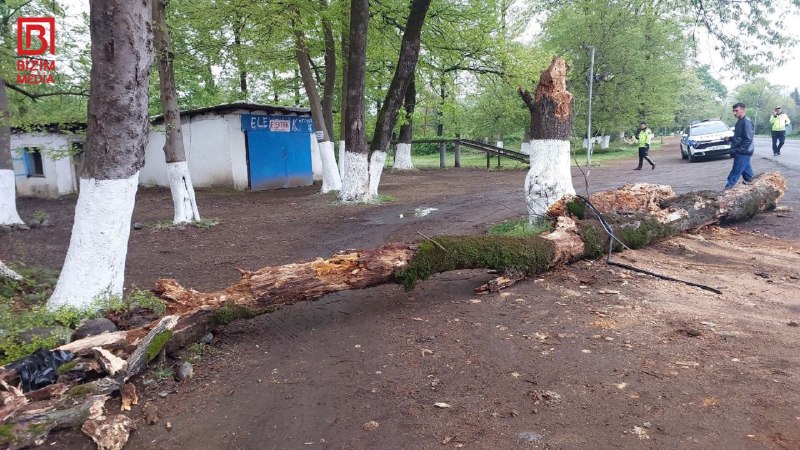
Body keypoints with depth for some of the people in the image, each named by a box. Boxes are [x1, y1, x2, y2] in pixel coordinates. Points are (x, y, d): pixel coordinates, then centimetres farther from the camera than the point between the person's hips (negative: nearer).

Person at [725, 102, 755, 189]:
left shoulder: (746, 121, -17)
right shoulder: (740, 121, 14)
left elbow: (748, 139, -21)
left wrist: (739, 150, -22)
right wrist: (730, 138, 9)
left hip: (743, 153, -10)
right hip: (741, 152, 10)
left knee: (736, 171, -8)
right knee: (746, 170, 17)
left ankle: (728, 187, -8)